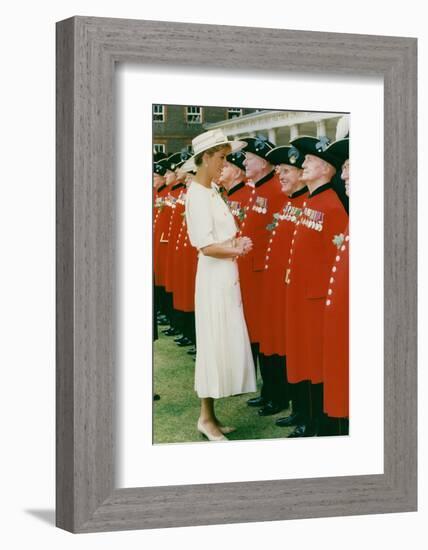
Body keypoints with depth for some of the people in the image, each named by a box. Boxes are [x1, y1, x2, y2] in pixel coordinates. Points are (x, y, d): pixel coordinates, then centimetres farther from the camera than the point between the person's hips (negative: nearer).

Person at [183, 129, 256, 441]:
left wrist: (237, 243, -1)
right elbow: (207, 246, -20)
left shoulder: (212, 190, 12)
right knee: (215, 344, -2)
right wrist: (238, 250, -7)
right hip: (214, 277, -9)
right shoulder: (198, 195, -16)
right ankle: (207, 418, 8)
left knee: (225, 343, 12)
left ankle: (211, 415, 20)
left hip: (227, 275, 9)